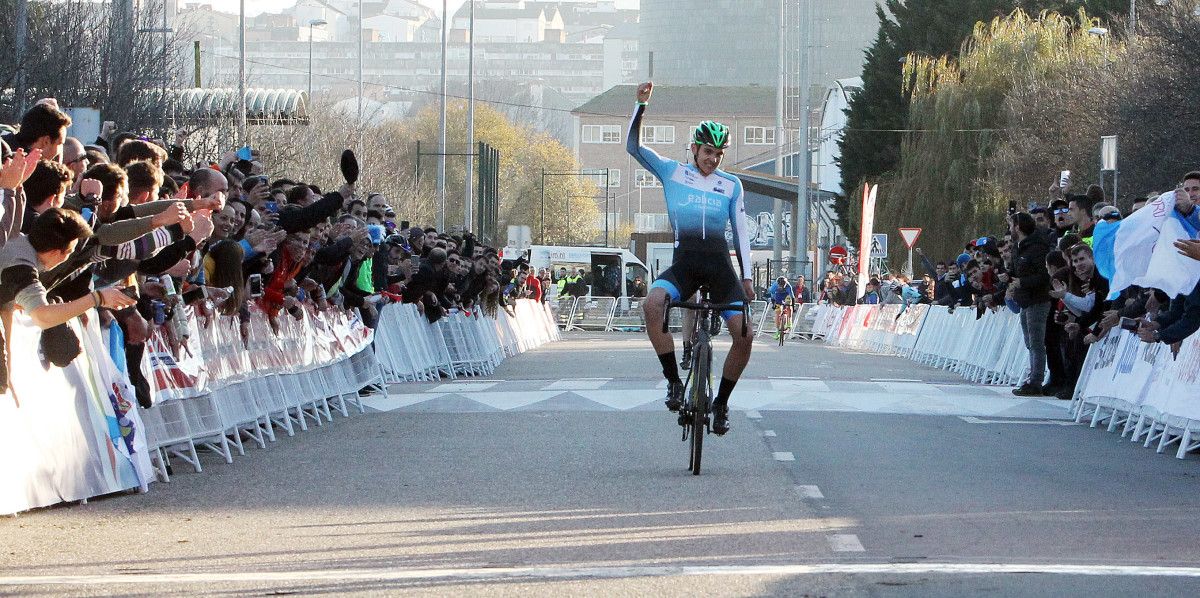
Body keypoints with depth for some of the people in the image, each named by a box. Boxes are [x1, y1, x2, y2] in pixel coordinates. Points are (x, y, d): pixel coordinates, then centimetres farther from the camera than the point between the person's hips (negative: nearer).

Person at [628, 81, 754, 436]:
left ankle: (721, 403, 8)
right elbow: (633, 147, -1)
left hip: (719, 266, 1)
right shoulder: (672, 172, 7)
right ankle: (674, 382, -20)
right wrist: (641, 106, -12)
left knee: (745, 334, -13)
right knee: (653, 304, -33)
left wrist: (747, 277, 5)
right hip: (684, 263, -1)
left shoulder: (731, 185, 10)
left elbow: (740, 231, 12)